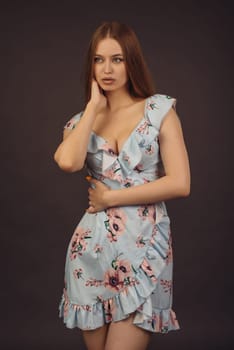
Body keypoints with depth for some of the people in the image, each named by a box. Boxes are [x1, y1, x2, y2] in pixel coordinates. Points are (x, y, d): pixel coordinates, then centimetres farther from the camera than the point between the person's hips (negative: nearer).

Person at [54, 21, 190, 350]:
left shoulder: (160, 110, 1)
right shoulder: (82, 120, 8)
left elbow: (180, 184, -10)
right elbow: (68, 162, -16)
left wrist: (111, 197, -7)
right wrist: (93, 106, -4)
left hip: (145, 247, -3)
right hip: (92, 248, 3)